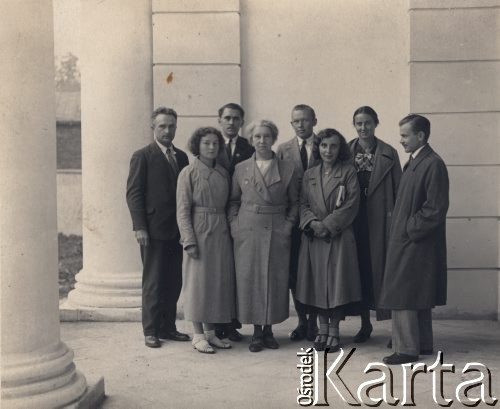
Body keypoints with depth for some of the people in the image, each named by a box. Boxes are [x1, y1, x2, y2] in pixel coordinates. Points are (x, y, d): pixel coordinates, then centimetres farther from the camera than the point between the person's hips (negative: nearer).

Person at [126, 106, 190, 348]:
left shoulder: (181, 157, 14)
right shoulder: (142, 157, -2)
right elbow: (133, 193, -6)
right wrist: (139, 227, -13)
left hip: (177, 230, 5)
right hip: (154, 230, -5)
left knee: (174, 282, 8)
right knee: (153, 282, 1)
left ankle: (168, 327, 18)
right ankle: (151, 330, 10)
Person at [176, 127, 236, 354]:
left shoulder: (223, 173, 11)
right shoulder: (188, 173, -4)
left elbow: (228, 205, 14)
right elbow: (183, 210, -8)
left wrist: (230, 232, 5)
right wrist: (189, 240, -15)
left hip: (221, 233, 6)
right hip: (199, 232, -5)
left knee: (219, 281, 8)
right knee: (198, 281, -2)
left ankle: (211, 332, 19)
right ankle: (198, 335, 6)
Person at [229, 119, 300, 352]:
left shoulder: (287, 169, 4)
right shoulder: (241, 169, 6)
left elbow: (294, 202, 9)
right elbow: (233, 201, 13)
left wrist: (288, 225, -2)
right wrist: (235, 224, 1)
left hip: (277, 233, 0)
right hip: (247, 232, 1)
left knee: (275, 280, 2)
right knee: (249, 279, 0)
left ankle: (269, 330, 16)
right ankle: (257, 332, 12)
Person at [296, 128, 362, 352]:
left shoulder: (348, 172, 1)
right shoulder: (309, 175, 12)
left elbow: (351, 205, -7)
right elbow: (303, 204, 7)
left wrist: (327, 225, -14)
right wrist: (312, 223, -13)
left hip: (339, 237, -3)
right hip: (313, 238, 3)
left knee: (337, 282, -1)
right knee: (317, 283, 6)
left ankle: (334, 331, 10)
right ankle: (323, 329, 18)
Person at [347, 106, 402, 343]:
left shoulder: (388, 153, 0)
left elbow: (399, 189, -2)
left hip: (380, 219, -2)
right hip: (355, 219, 2)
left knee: (383, 268, -2)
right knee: (360, 270, 7)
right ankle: (365, 323, 20)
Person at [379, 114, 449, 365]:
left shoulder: (433, 164, -16)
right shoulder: (414, 162, 13)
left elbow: (436, 208, -20)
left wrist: (410, 229, -15)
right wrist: (401, 228, 10)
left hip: (415, 243, -10)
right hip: (407, 241, 10)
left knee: (403, 296, -6)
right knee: (418, 297, 16)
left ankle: (407, 349, 0)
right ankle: (423, 344, 25)